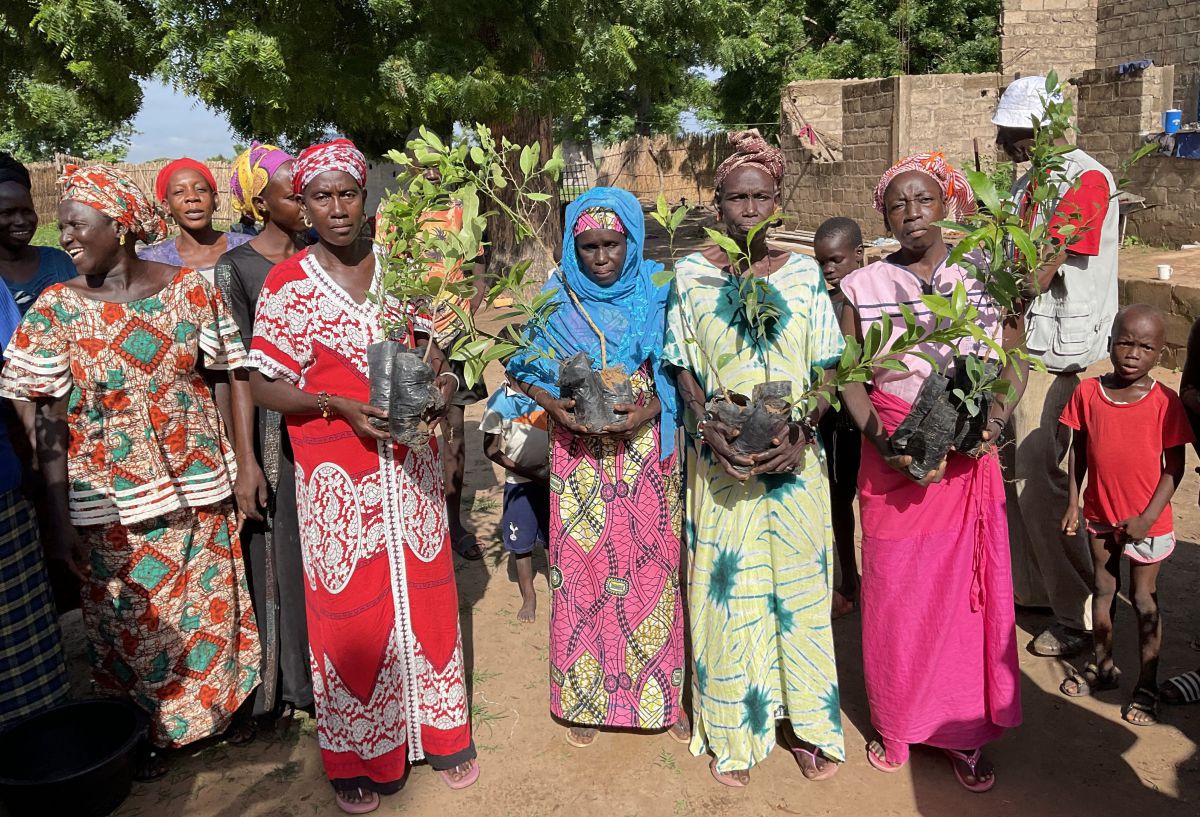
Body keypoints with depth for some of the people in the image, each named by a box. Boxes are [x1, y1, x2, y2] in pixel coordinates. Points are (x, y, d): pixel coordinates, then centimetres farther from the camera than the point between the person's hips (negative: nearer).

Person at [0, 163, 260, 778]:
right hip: (109, 498, 0)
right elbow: (50, 417, -5)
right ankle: (150, 730, 34)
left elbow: (229, 378, 1)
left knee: (206, 605, 12)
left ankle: (212, 709, 36)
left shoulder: (189, 289, -5)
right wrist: (61, 517, -7)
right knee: (130, 617, 11)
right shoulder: (56, 307, -5)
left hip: (197, 484, 1)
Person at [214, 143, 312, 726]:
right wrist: (246, 461, -14)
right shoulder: (234, 268, -6)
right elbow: (238, 370, -11)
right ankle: (282, 678, 25)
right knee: (279, 552, 6)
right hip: (272, 426, -3)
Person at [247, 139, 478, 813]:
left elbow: (436, 353, 11)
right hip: (336, 471, -2)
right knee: (348, 605, 6)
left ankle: (439, 730, 30)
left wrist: (443, 378, -12)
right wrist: (340, 404, -19)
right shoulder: (287, 284, -5)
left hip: (410, 464, 3)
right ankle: (359, 755, 25)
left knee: (423, 591, 10)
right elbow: (265, 386, -4)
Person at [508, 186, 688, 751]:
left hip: (647, 449, 0)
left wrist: (647, 409, -17)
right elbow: (525, 370, 5)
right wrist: (556, 406, -14)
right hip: (579, 452, 0)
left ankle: (661, 694, 22)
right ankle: (587, 699, 21)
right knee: (582, 568, 4)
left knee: (652, 565, 4)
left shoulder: (657, 292, 1)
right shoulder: (557, 297, 3)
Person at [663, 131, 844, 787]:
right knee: (726, 587, 5)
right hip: (720, 459, -1)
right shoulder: (691, 274, 1)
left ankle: (803, 719, 26)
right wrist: (709, 430, -14)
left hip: (794, 456, 1)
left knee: (797, 583, 8)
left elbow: (825, 368, 3)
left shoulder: (804, 273, 3)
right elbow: (683, 368, 2)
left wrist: (803, 433, -13)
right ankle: (731, 732, 21)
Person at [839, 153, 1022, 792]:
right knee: (894, 592, 7)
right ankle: (895, 722, 27)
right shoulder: (861, 288, 0)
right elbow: (849, 379, 1)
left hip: (969, 459, 1)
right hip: (891, 460, -1)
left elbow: (1012, 367, 7)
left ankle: (965, 731, 26)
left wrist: (996, 414, -12)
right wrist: (882, 438, -13)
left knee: (969, 592, 7)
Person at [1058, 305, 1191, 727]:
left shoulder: (1165, 402, -15)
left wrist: (1148, 517, -15)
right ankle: (1102, 666, 36)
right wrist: (1073, 502, 0)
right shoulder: (1088, 392, -7)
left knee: (1143, 599, 8)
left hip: (1147, 521, -3)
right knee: (1103, 589, 18)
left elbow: (1174, 467, -10)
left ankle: (1147, 686, 24)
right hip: (1100, 514, 3)